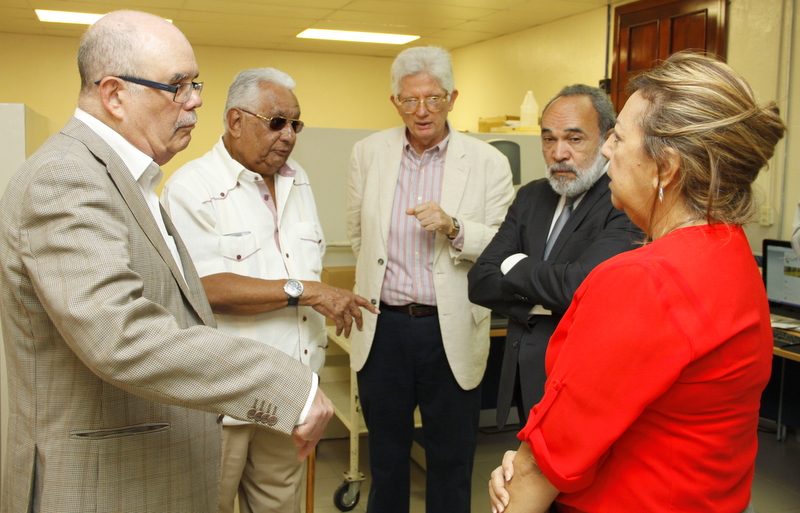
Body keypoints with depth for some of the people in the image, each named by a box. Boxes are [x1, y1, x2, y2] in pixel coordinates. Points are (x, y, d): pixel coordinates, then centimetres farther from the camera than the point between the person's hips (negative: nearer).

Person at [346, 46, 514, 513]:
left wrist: (453, 228, -22)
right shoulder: (369, 153, 3)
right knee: (385, 456, 19)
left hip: (450, 331, -2)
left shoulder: (488, 163, -5)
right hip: (383, 327, 2)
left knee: (452, 462, 13)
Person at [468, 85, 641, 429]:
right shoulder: (531, 197, 8)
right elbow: (480, 282, 2)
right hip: (524, 380, 6)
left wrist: (516, 267, -10)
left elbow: (578, 284, -29)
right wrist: (539, 303, -15)